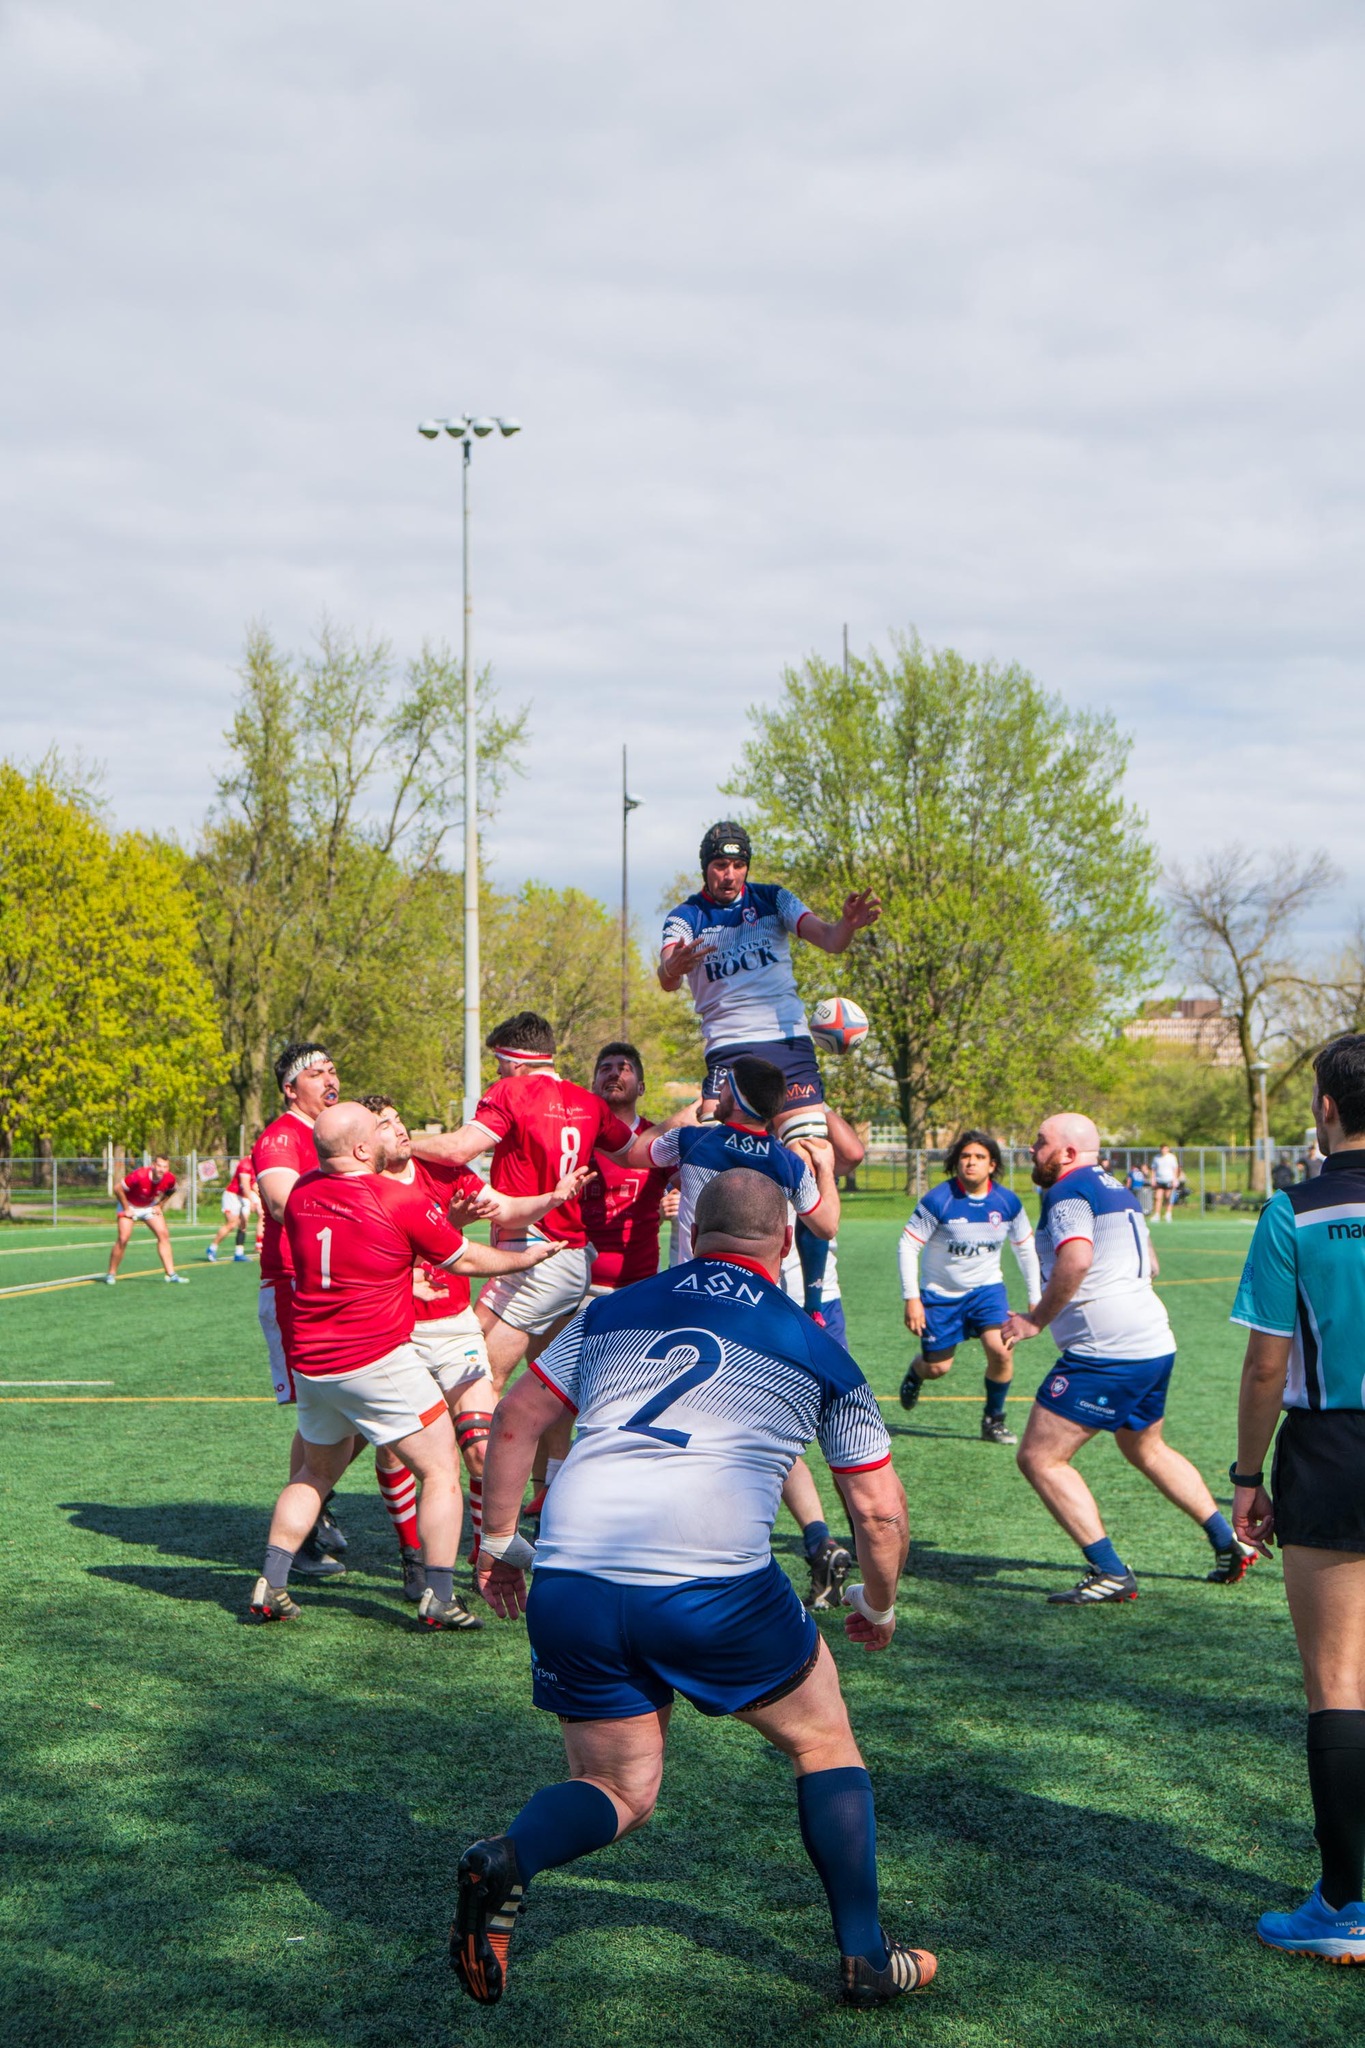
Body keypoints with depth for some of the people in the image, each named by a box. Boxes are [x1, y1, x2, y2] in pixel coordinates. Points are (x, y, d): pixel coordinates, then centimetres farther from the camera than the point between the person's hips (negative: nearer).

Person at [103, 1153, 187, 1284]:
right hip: (130, 1206, -4)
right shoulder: (139, 1175, -35)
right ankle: (111, 1274, 1)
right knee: (123, 1239, -14)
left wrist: (160, 1206, -2)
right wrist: (126, 1209, -18)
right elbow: (118, 1189, -24)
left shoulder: (170, 1178, -19)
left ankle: (171, 1273, -4)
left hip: (150, 1207, 5)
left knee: (164, 1235, -7)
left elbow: (170, 1191, 7)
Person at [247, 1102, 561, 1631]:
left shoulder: (302, 1193, 2)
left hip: (310, 1363, 6)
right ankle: (440, 1598, 0)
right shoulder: (403, 1201, -12)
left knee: (317, 1472, 24)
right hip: (378, 1362, -6)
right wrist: (527, 1257, 18)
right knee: (440, 1471, 5)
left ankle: (270, 1585, 17)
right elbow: (466, 1260, 1)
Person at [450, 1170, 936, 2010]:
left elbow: (516, 1418, 18)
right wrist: (878, 1606, 34)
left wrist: (499, 1541, 28)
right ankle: (866, 1958, 22)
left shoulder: (611, 1312, 20)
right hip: (716, 1586, -2)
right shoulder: (816, 1347, 15)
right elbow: (880, 1509, 17)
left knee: (619, 1791, 18)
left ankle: (507, 1860, -12)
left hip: (569, 1584, 3)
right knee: (825, 1742, 22)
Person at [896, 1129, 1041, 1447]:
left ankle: (993, 1420, 4)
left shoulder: (1007, 1202, -10)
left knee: (1001, 1350, -20)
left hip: (986, 1289, 2)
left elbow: (1025, 1248, 6)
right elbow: (908, 1245, -15)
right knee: (937, 1368, 5)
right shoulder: (938, 1200, -21)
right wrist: (912, 1298, -18)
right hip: (940, 1293, -2)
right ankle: (916, 1371, 45)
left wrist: (1035, 1299, 7)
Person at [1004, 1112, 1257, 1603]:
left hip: (1105, 1354, -10)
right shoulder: (1116, 1190, 19)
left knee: (1039, 1457, -6)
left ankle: (1109, 1572, -8)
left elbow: (1076, 1260, -29)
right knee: (1146, 1449, 29)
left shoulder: (1068, 1192, -11)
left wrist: (1036, 1319, -20)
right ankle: (1230, 1543, 33)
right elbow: (1150, 1265, 28)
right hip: (1156, 1344, 10)